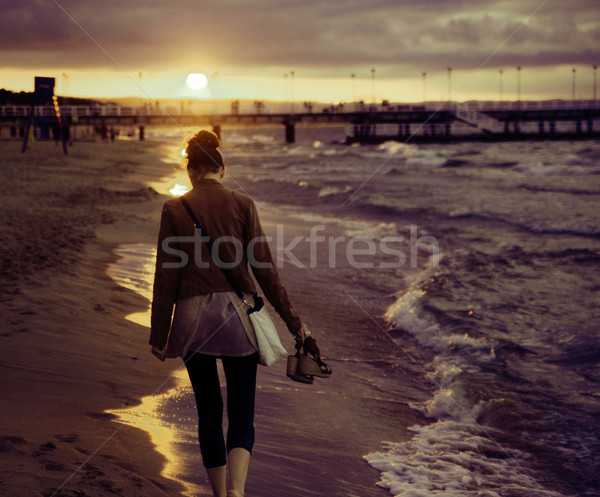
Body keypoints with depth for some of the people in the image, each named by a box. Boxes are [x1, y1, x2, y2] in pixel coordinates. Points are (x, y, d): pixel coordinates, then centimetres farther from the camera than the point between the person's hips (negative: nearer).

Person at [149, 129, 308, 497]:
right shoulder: (241, 204, -1)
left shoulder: (174, 209, 0)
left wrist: (160, 335, 7)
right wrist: (293, 320, 4)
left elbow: (167, 277, 0)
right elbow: (264, 267, -2)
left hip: (192, 315, 1)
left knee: (209, 411, 15)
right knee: (242, 414, 4)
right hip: (236, 313, -1)